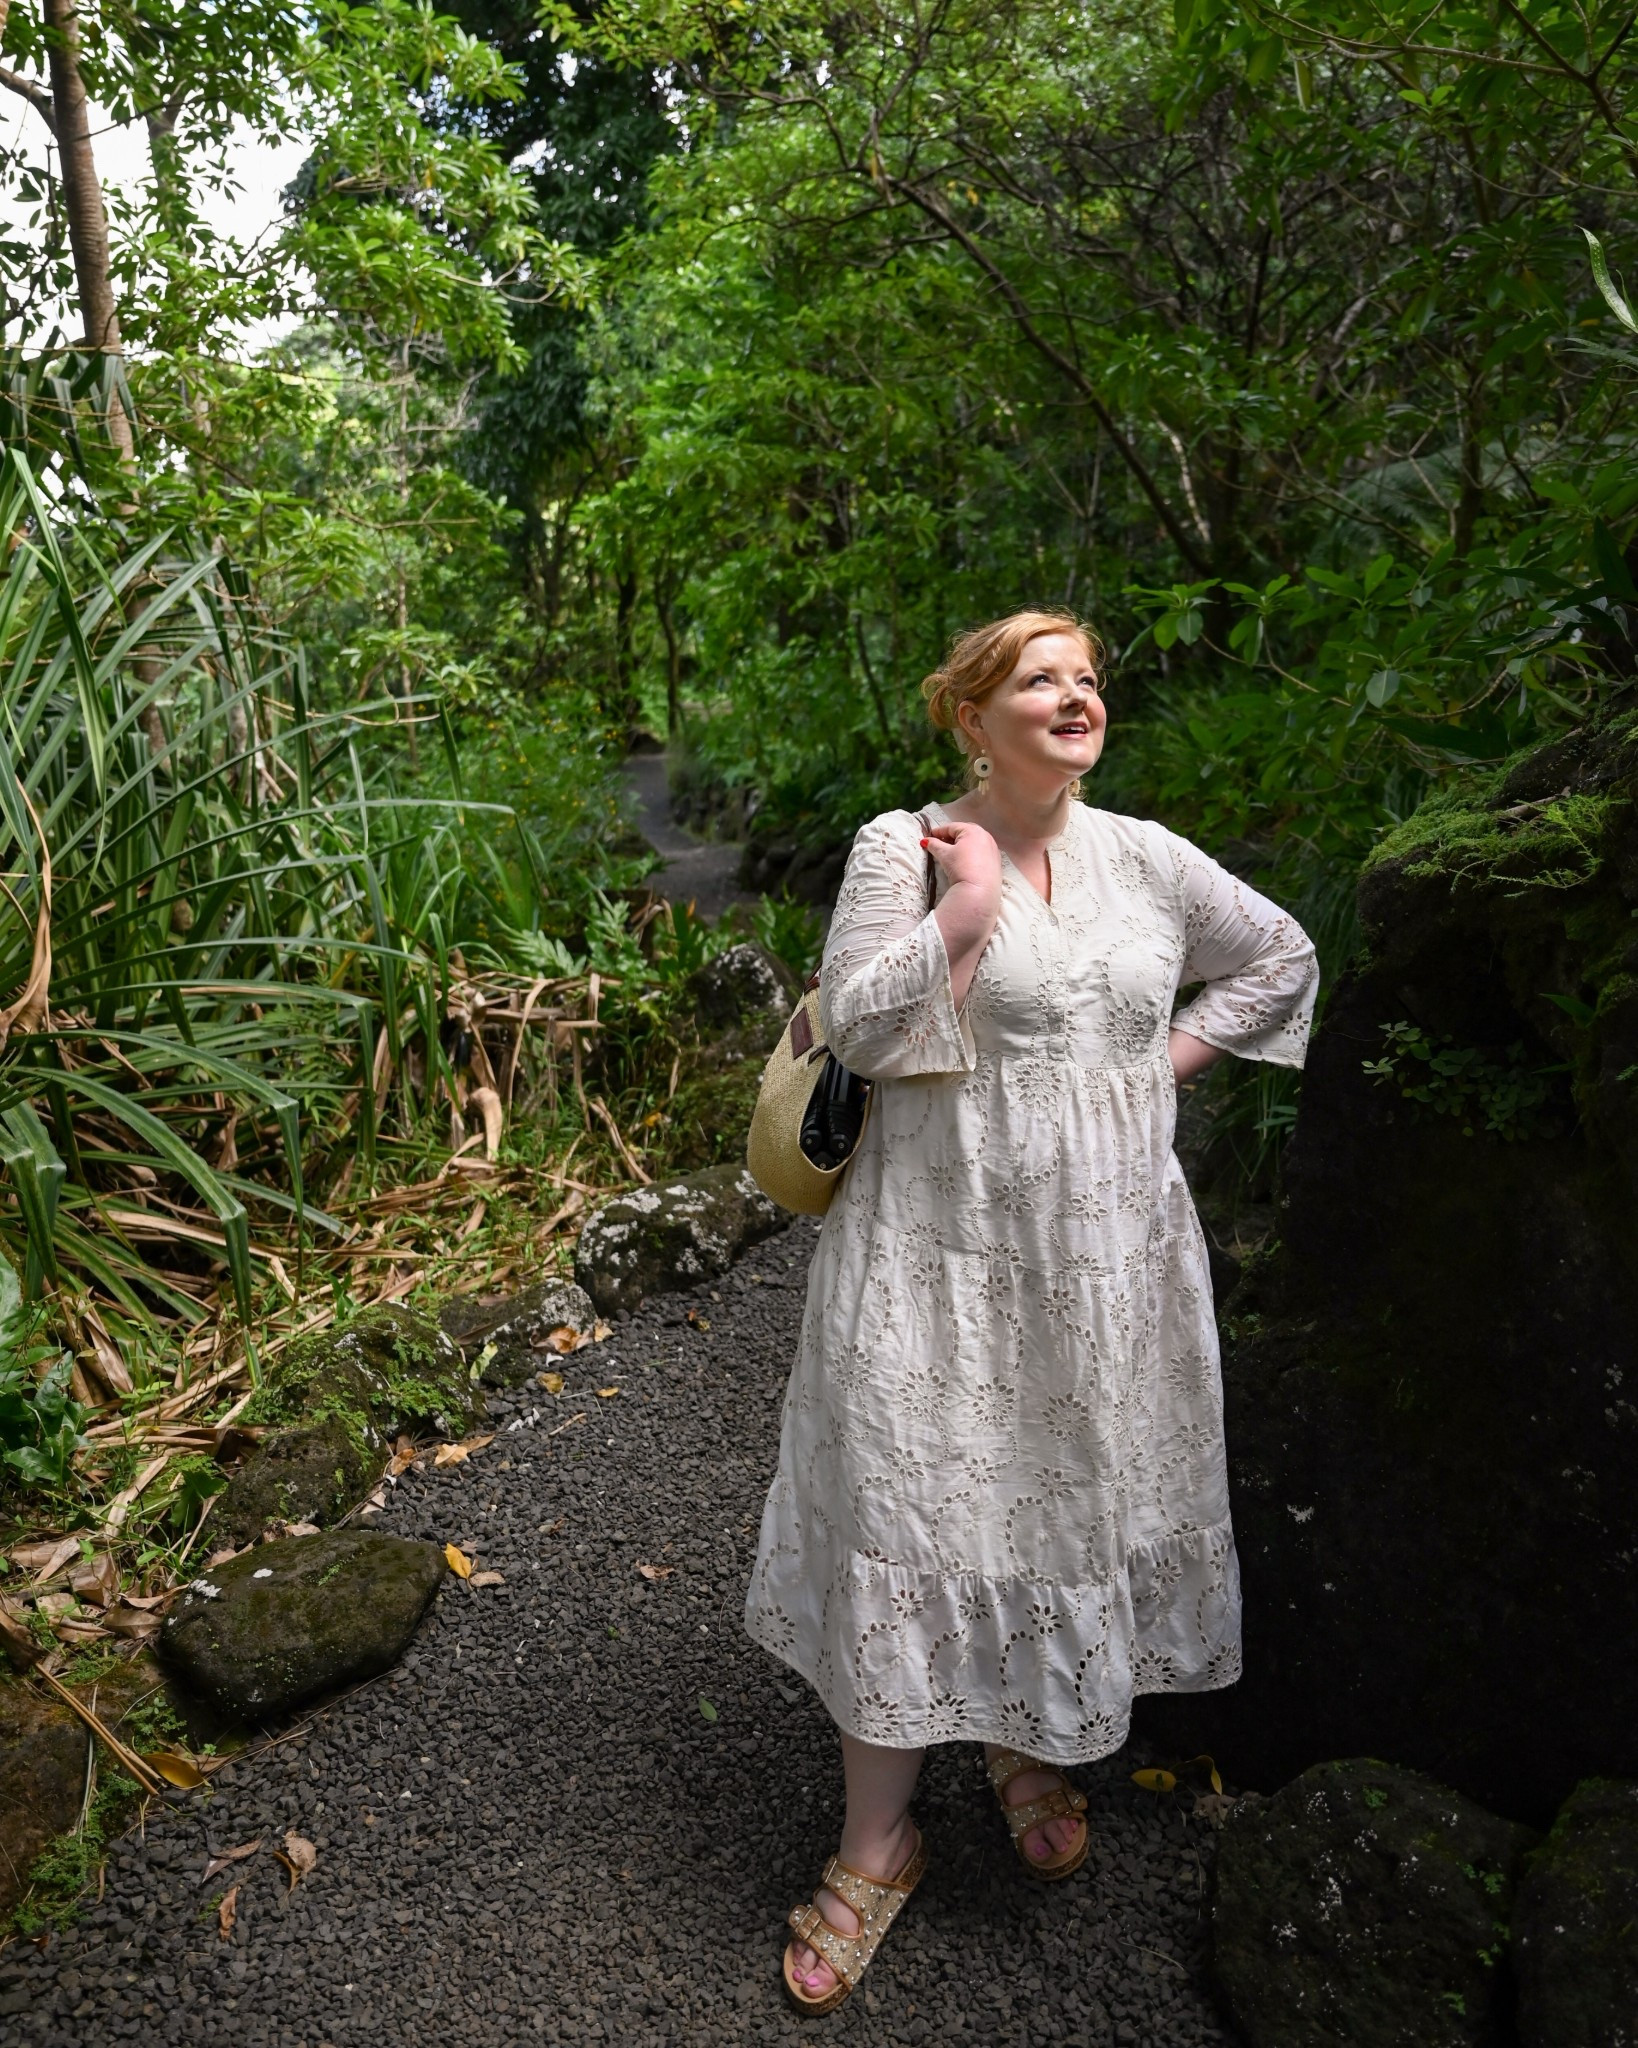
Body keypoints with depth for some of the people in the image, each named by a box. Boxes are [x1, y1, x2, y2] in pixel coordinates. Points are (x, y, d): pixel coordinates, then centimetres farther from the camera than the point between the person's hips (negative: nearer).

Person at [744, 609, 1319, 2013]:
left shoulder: (1146, 857, 5)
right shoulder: (901, 846, -6)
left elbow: (1281, 959, 16)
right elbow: (859, 1028, -16)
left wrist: (1171, 1062, 5)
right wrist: (970, 895, -18)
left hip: (1107, 1253, 4)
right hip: (940, 1255, -4)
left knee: (1080, 1498, 15)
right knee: (910, 1521, 2)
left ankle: (1034, 1747, 43)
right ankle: (878, 1841, 21)